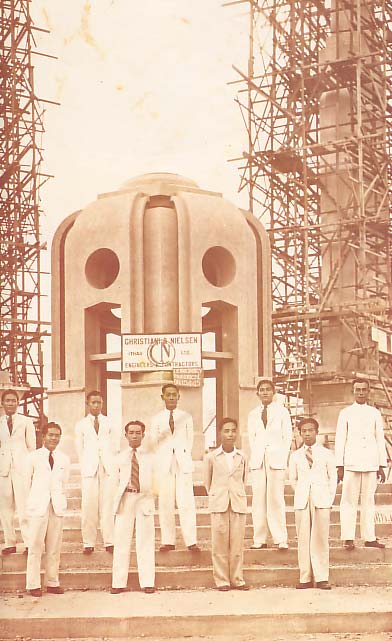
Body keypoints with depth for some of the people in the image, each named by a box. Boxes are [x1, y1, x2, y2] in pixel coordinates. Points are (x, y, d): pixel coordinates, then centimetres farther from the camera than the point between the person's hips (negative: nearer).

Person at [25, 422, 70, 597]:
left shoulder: (64, 459, 10)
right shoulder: (33, 457, 2)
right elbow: (26, 482, 6)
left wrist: (60, 501, 11)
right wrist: (30, 501, 6)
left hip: (57, 508, 3)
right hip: (38, 507, -3)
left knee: (54, 547, 5)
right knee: (35, 547, -3)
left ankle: (53, 583, 12)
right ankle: (33, 585, 1)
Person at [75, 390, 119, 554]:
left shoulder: (109, 423, 10)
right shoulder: (81, 425, 9)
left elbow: (116, 446, 14)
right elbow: (79, 448, 13)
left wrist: (110, 462, 9)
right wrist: (85, 465, 8)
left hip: (107, 468, 1)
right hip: (89, 468, 0)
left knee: (107, 504, -4)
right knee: (89, 505, -5)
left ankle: (109, 541, 0)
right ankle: (88, 543, -1)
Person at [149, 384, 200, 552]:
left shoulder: (186, 417, 11)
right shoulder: (156, 419, 10)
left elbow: (190, 439, 12)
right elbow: (153, 442, 12)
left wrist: (185, 456, 6)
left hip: (183, 463, -1)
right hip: (164, 464, 1)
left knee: (186, 502, -8)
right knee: (165, 503, -1)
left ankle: (191, 541, -8)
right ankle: (168, 541, 3)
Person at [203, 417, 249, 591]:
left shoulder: (241, 457, 7)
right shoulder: (211, 457, 2)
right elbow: (207, 481, 13)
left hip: (238, 504, 1)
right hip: (218, 505, -1)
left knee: (237, 543, 1)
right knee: (220, 544, -1)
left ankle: (237, 579, 10)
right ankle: (222, 580, 6)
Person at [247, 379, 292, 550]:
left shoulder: (282, 411, 8)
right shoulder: (253, 414, 16)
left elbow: (288, 436, 7)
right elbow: (251, 437, 17)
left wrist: (283, 457, -1)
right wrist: (255, 456, 6)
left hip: (276, 459, -3)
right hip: (258, 460, 3)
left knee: (276, 498, -9)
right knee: (258, 499, -2)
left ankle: (280, 539, -6)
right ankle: (259, 539, 0)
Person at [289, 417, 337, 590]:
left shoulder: (326, 454, 7)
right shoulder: (295, 456, 10)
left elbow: (332, 478, 9)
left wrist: (329, 500, 3)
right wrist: (301, 496, 12)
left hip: (321, 501, -1)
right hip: (302, 502, 1)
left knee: (321, 539, -5)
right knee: (303, 540, -1)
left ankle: (322, 579, -1)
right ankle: (305, 578, 2)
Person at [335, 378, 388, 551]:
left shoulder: (375, 413, 11)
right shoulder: (346, 413, 5)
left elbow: (380, 439, 13)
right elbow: (340, 440, 4)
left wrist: (381, 465, 8)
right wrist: (339, 466, -1)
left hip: (371, 464, 2)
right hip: (351, 464, -2)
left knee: (369, 500, 5)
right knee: (349, 501, -3)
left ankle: (369, 537, 8)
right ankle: (348, 538, 0)